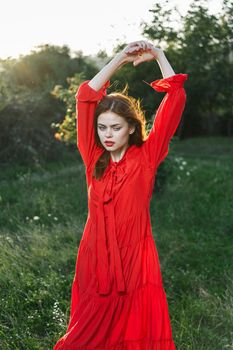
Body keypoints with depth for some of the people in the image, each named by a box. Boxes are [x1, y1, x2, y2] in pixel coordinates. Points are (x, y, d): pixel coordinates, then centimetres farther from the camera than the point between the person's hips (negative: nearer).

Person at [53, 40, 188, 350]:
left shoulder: (146, 157, -2)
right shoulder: (94, 158, 4)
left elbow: (175, 98, -4)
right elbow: (86, 96, 0)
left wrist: (158, 55, -1)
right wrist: (121, 59, 0)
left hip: (136, 261, -2)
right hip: (96, 259, 2)